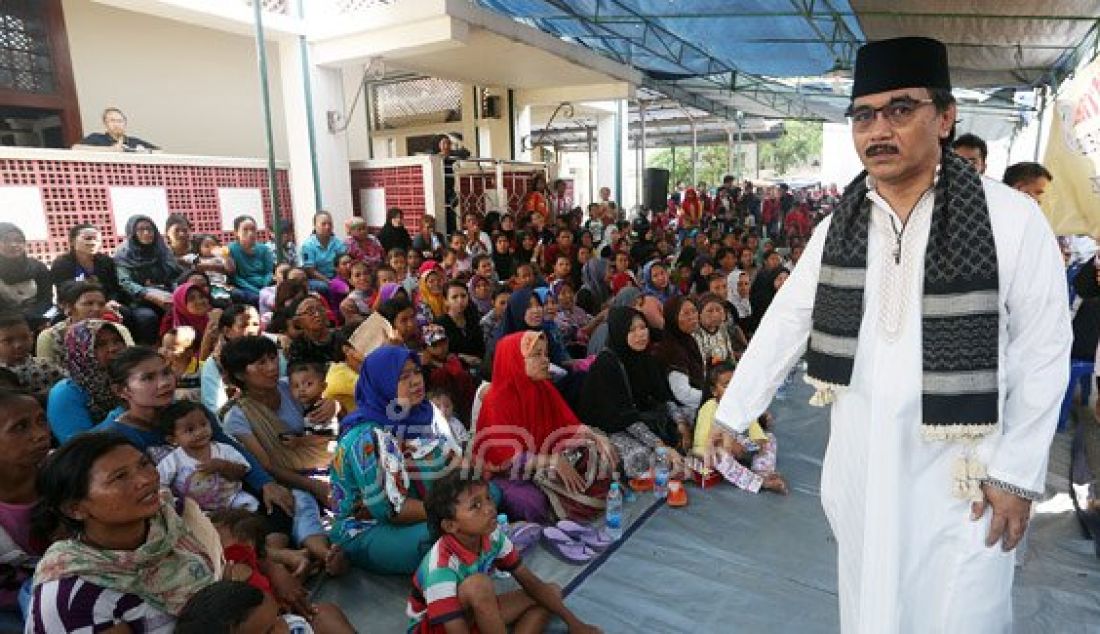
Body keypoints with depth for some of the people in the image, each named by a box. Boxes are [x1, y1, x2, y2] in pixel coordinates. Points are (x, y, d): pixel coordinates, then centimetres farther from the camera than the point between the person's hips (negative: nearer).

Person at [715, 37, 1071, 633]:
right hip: (858, 455, 3)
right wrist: (730, 416, 3)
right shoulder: (839, 225, 0)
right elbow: (784, 323, 2)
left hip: (960, 469, -3)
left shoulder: (1012, 219, -11)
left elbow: (1043, 355, -6)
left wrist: (1016, 475, -7)